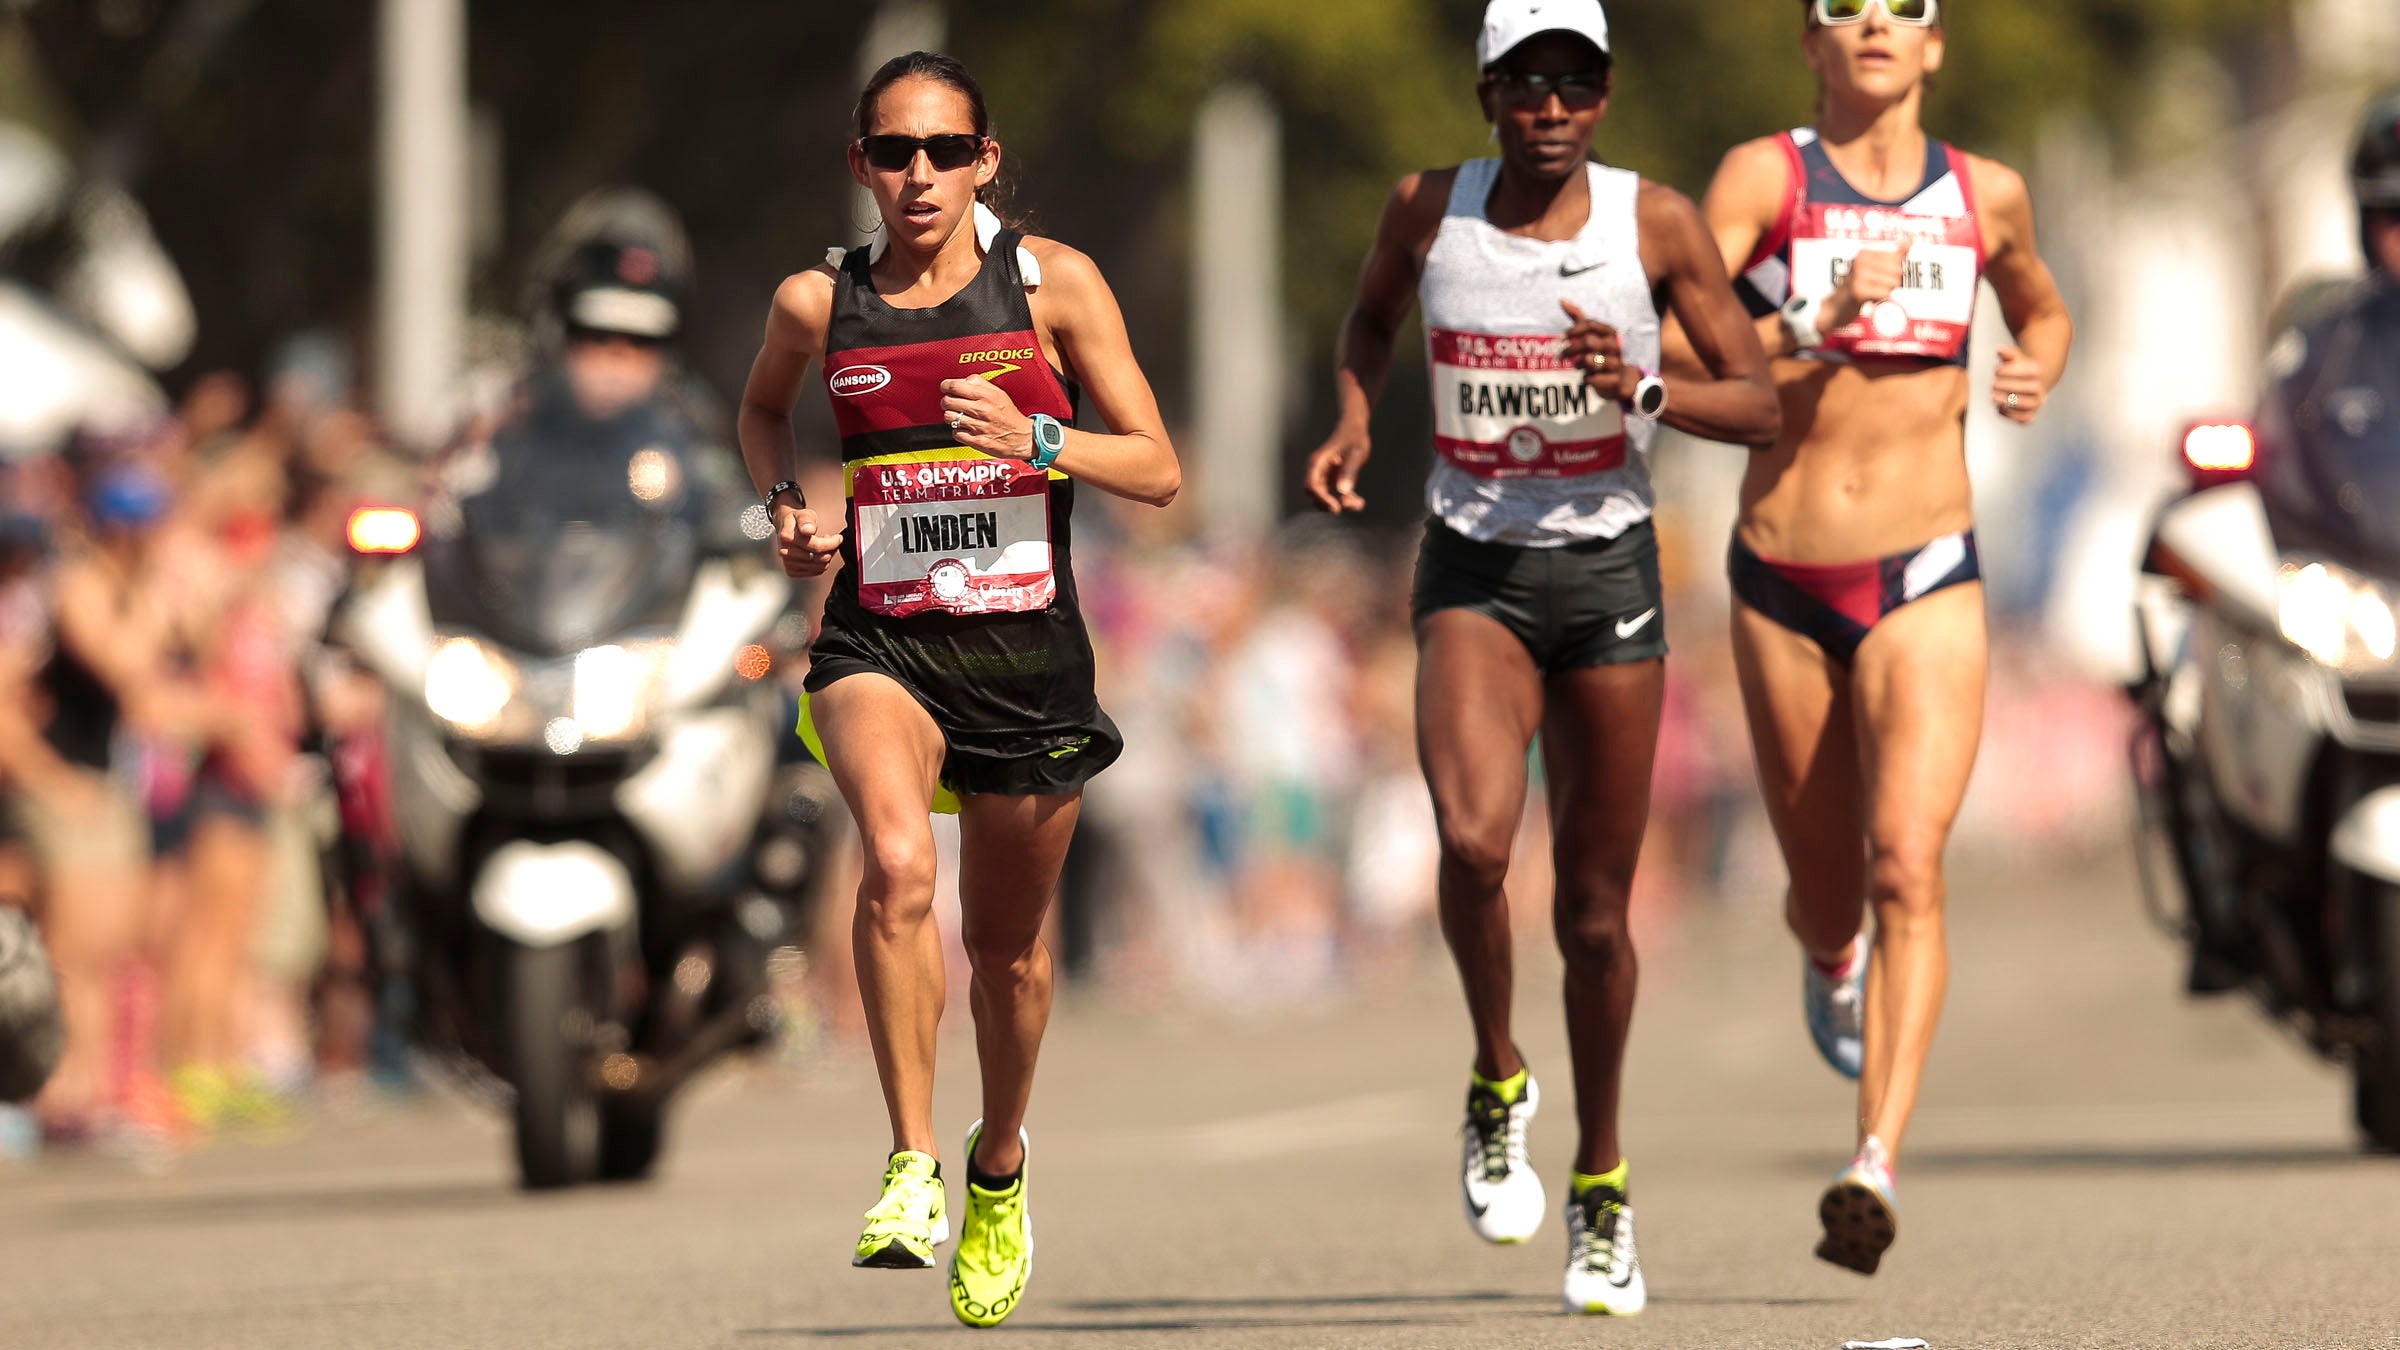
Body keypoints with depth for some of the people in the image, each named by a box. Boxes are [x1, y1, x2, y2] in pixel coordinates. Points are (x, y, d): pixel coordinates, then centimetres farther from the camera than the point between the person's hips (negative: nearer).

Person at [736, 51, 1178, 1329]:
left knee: (1008, 945, 13)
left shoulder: (1051, 283, -4)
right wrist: (786, 502, 2)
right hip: (880, 642, -1)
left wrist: (1038, 440, -19)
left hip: (1027, 648, 1)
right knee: (897, 865, -30)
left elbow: (1158, 469, -2)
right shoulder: (818, 302, -1)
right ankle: (911, 1168, -23)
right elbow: (762, 409, 22)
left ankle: (1000, 1167, 42)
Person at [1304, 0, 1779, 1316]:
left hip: (1609, 573, 0)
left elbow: (1760, 404, -2)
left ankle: (1600, 1182, 26)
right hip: (1473, 575, 0)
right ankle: (1496, 1081, 0)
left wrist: (1645, 392, -20)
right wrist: (1353, 418, -1)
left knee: (1596, 909, 6)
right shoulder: (1428, 209, -3)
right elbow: (1370, 316, 19)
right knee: (1474, 839, -26)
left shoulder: (1657, 223, -6)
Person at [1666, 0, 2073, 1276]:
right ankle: (1832, 961, 53)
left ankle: (1875, 1169, -29)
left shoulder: (1985, 197, 5)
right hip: (1782, 586, 0)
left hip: (1925, 589, 0)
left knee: (1907, 868, -20)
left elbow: (2042, 309, 27)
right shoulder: (1764, 178, -4)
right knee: (1828, 894, 14)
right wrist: (1815, 325, -27)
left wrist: (2035, 372, 5)